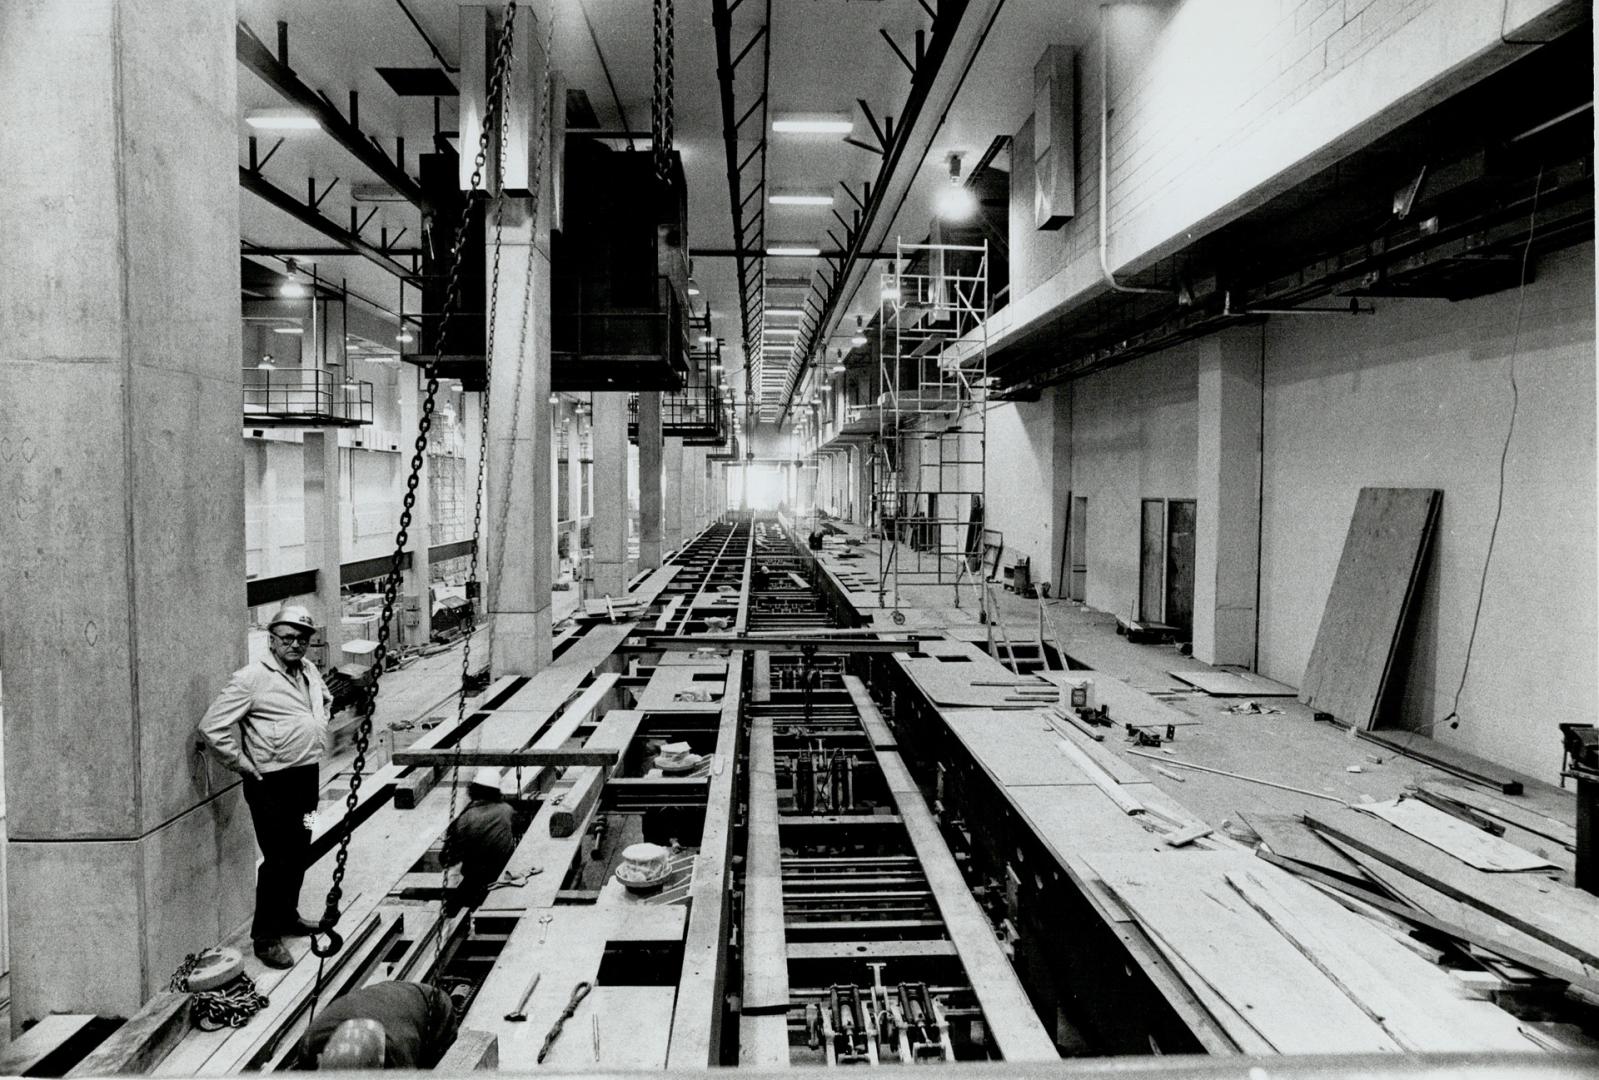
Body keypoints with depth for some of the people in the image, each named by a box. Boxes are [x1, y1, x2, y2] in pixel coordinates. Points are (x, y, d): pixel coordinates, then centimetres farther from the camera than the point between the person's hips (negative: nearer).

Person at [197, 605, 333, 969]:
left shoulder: (309, 671, 9)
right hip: (272, 783, -8)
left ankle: (288, 917, 35)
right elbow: (211, 726, -18)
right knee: (278, 860, -5)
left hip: (307, 776, 8)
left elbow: (325, 699, 31)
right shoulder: (252, 678, -15)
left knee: (299, 853, 18)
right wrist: (242, 763, -13)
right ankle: (265, 937, 8)